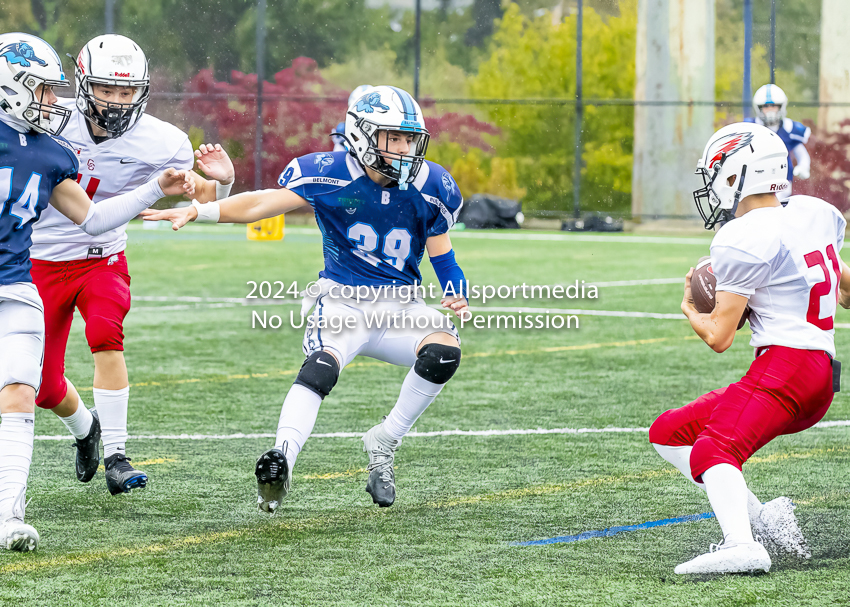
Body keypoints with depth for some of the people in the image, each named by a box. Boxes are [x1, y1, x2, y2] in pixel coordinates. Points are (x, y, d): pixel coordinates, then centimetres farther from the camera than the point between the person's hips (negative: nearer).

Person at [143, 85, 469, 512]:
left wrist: (457, 296, -12)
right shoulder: (330, 175, -9)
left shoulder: (431, 187, -1)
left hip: (400, 305, 3)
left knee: (443, 350, -27)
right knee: (321, 366, -33)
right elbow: (262, 204, -14)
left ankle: (382, 444, -9)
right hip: (342, 301, -3)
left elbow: (442, 257, 9)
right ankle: (282, 457, -48)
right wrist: (198, 211, -27)